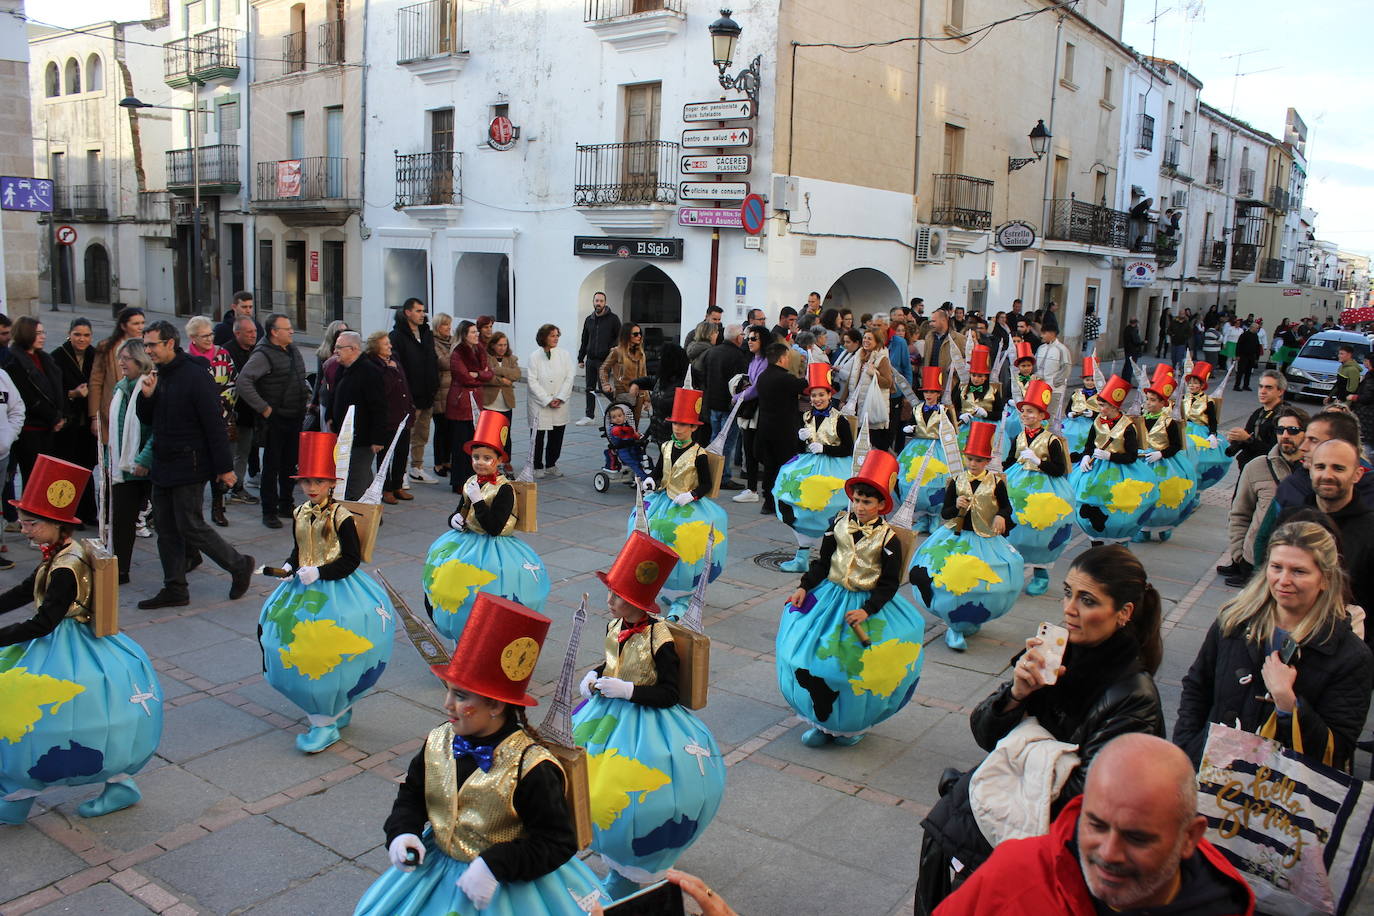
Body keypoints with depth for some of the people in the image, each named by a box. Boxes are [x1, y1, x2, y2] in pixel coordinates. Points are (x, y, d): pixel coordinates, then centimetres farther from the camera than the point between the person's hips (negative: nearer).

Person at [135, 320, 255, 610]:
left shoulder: (195, 376, -15)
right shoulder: (157, 376, 10)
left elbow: (214, 424, -17)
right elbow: (147, 420, 17)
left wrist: (224, 467, -18)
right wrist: (146, 395, -4)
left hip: (189, 466, -8)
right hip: (163, 466, 9)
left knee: (191, 527, -6)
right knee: (166, 529, 10)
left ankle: (239, 566, 11)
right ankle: (174, 589, 19)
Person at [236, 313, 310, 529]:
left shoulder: (292, 350, 12)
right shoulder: (263, 355, -15)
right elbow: (243, 382, -24)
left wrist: (306, 391, 14)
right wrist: (263, 408, -21)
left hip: (295, 417, 8)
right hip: (275, 419, -8)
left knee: (290, 464, 15)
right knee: (272, 466, 0)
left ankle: (286, 506, 27)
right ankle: (269, 512, 8)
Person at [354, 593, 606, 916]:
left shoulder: (531, 769, -25)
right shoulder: (438, 742, -7)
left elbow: (558, 843, -19)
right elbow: (411, 795, 11)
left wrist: (495, 865, -27)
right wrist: (401, 832, -8)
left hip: (509, 883, -6)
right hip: (436, 864, 6)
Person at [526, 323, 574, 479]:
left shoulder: (564, 355, 3)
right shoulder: (534, 357, -5)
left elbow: (569, 377, 0)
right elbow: (532, 382, -9)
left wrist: (560, 398, -10)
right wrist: (548, 401, -13)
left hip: (560, 406, 3)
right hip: (539, 405, -3)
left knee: (557, 436, 7)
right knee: (538, 436, 0)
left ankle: (551, 465, 23)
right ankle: (537, 467, 15)